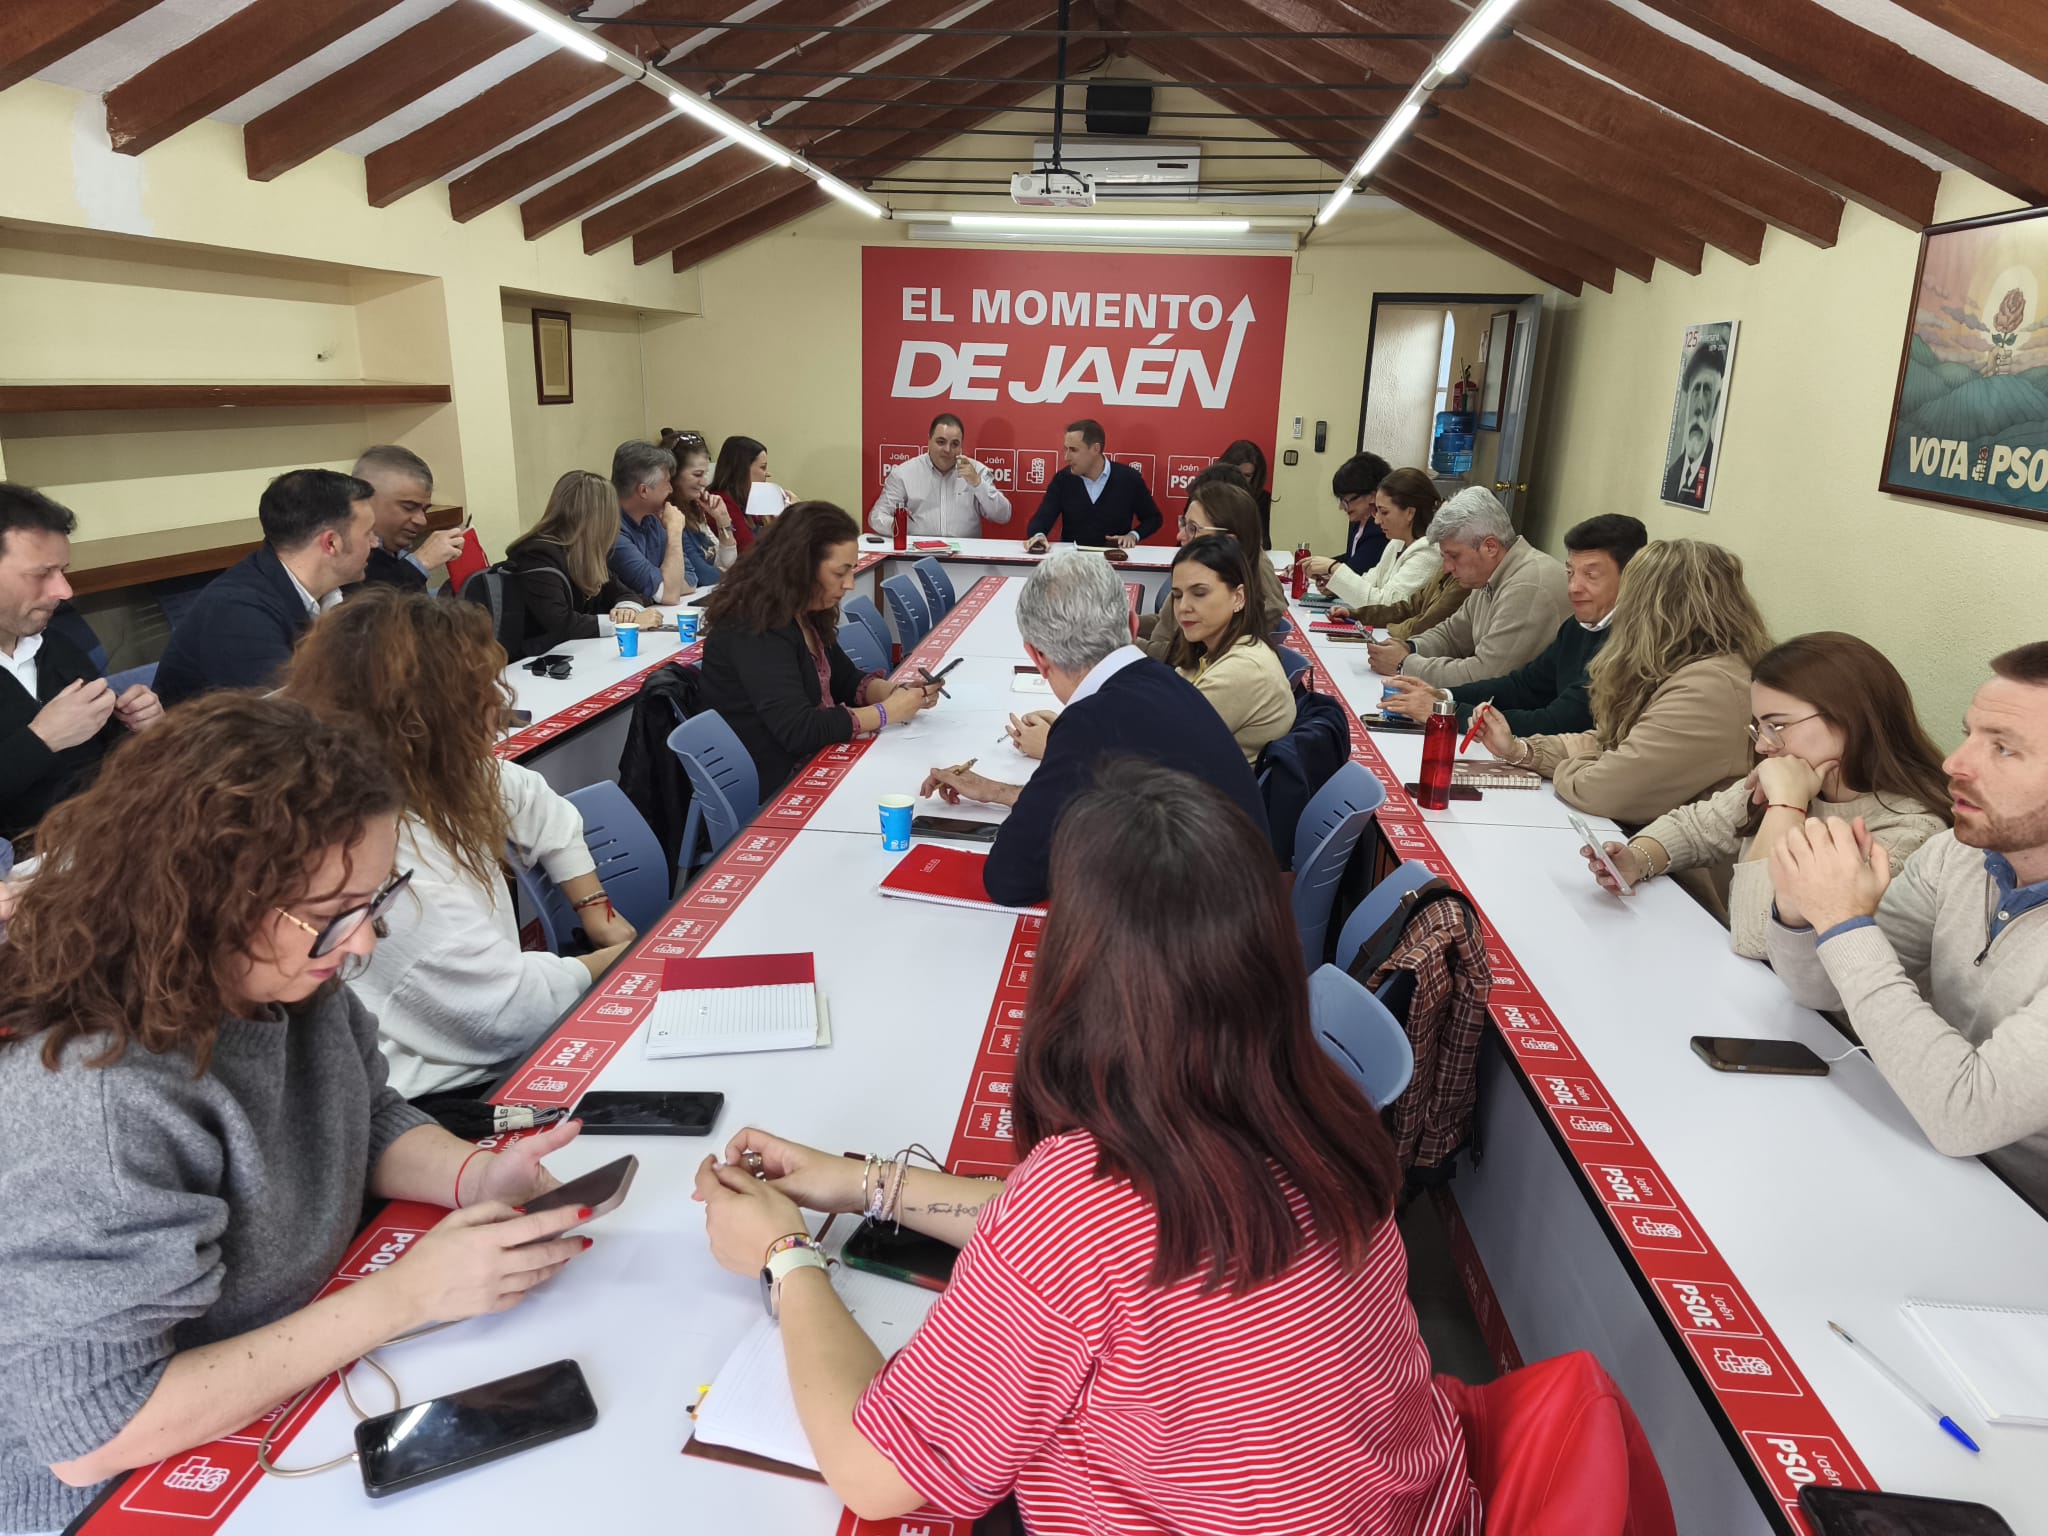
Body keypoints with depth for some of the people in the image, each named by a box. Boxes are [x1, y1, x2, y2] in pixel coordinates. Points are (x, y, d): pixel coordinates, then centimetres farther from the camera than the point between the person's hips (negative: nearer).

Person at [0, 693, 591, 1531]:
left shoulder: (287, 982, -10)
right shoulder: (89, 1106, -31)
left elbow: (368, 1120, 7)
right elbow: (90, 1432, -29)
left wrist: (472, 1175, -14)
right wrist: (405, 1295, -30)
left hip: (294, 1400, 6)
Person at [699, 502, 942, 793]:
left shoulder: (804, 614, 4)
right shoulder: (756, 630, -23)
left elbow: (845, 680, 16)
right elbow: (797, 730, -29)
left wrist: (899, 692, -4)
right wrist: (885, 712, -20)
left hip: (806, 766, 8)